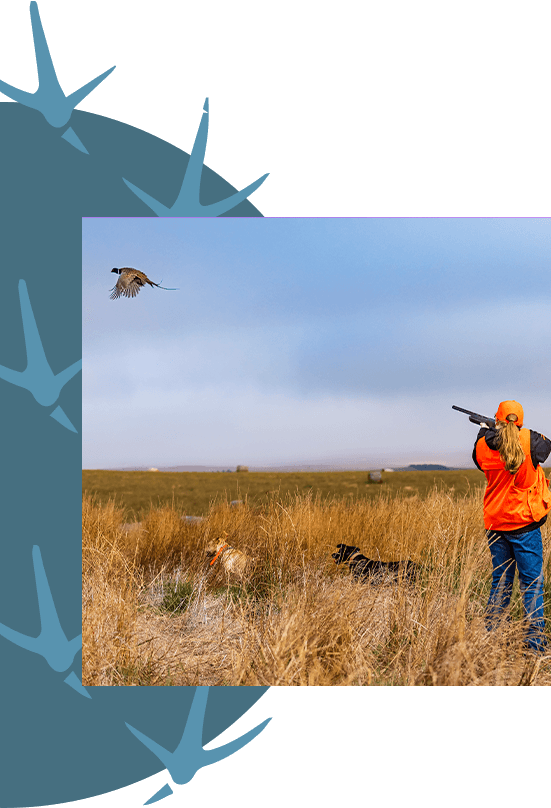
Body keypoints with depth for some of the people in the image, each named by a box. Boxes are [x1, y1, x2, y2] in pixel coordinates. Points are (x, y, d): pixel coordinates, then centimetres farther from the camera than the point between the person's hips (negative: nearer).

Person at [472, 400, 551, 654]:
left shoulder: (483, 446, -2)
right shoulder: (529, 440, -10)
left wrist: (484, 431, 36)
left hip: (496, 524, 4)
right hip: (524, 523, -4)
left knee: (500, 582, 14)